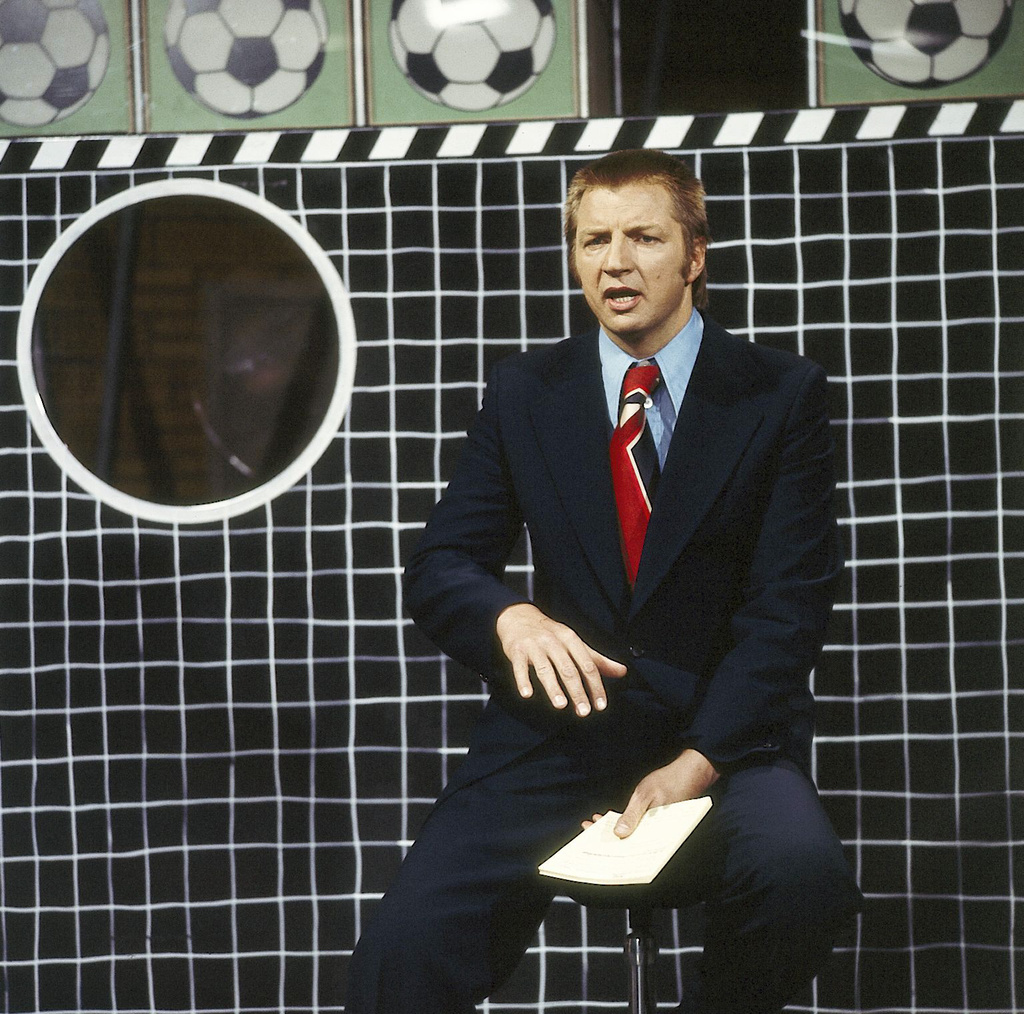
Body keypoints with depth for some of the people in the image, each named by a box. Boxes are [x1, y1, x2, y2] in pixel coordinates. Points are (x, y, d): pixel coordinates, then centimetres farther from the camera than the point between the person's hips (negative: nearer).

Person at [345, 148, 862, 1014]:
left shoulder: (783, 396, 2)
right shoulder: (524, 394, 10)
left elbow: (788, 604, -5)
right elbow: (439, 568, 6)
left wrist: (697, 761, -18)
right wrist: (511, 617, -19)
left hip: (723, 737, -1)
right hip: (555, 739, 1)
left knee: (800, 874, -34)